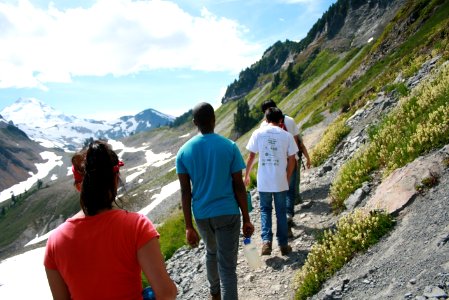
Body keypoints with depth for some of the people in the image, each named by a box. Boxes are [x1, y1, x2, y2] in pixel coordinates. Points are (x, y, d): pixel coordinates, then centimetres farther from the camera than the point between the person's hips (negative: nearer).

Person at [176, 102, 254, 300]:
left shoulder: (184, 151, -4)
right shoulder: (229, 147, -9)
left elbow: (185, 192, -4)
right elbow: (239, 187, -8)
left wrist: (189, 227, 1)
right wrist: (246, 219, 0)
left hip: (201, 215, 4)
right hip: (227, 213, -3)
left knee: (212, 252, 29)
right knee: (227, 266, 2)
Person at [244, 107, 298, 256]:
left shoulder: (258, 133, -4)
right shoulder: (287, 135, -2)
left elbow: (251, 156, -1)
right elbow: (291, 160, 0)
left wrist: (246, 175, 12)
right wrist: (287, 178, 13)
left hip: (263, 181, 0)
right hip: (281, 181, 0)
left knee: (265, 210, 16)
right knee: (281, 212, 13)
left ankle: (266, 241, 3)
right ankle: (283, 244, 20)